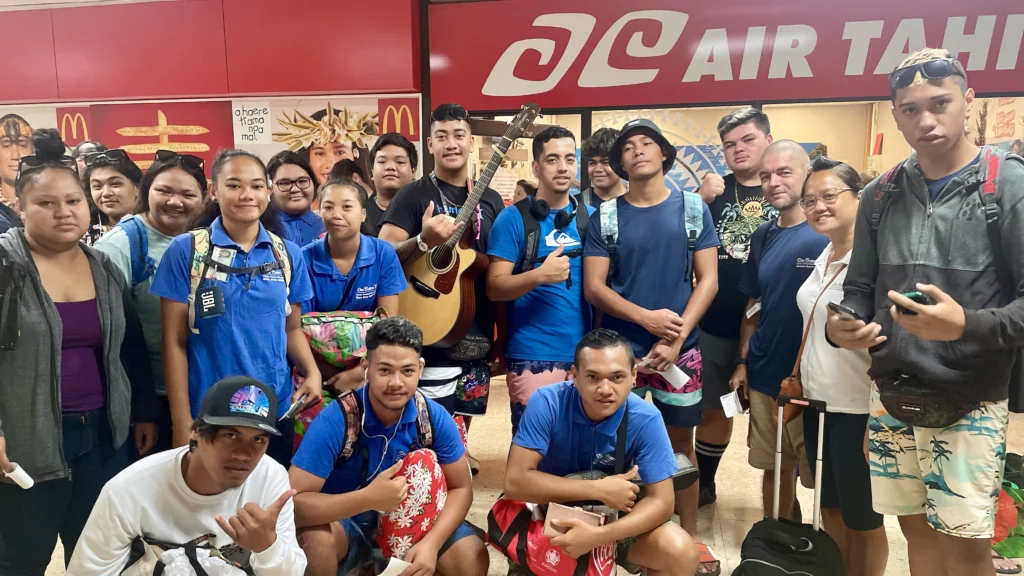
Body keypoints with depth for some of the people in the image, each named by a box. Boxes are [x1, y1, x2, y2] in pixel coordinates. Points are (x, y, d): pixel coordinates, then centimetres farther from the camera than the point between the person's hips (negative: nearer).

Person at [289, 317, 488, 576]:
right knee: (315, 539, -35)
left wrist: (431, 543, -24)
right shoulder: (335, 421, -25)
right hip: (347, 522, -3)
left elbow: (461, 488, -7)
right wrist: (368, 498, -42)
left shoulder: (434, 417, -16)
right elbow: (293, 503, -29)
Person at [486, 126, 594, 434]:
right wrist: (540, 275, -24)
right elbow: (494, 287, -8)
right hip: (532, 356, -4)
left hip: (585, 352, 4)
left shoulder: (591, 217, 7)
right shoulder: (513, 218, -4)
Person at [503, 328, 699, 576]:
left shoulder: (645, 420, -20)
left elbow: (661, 501, -19)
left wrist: (599, 536, -36)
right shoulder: (547, 403, -24)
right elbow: (515, 481, -26)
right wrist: (599, 489, -28)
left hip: (614, 517, 1)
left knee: (681, 552, -22)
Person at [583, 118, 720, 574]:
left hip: (679, 348, 1)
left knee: (680, 440, 10)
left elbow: (708, 280, -1)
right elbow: (593, 287, -4)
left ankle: (689, 536, 26)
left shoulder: (693, 208, 3)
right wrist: (646, 317, -15)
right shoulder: (605, 216, 1)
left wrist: (676, 337, -12)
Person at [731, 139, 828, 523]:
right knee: (774, 466, 17)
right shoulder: (763, 237, 7)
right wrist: (742, 362, 10)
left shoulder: (827, 235, -11)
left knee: (820, 474, 8)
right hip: (764, 375, 5)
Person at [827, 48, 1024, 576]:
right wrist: (843, 326, -10)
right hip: (890, 397, 4)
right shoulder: (881, 195, 5)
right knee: (918, 531, 16)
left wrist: (967, 327, -28)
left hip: (968, 403, -4)